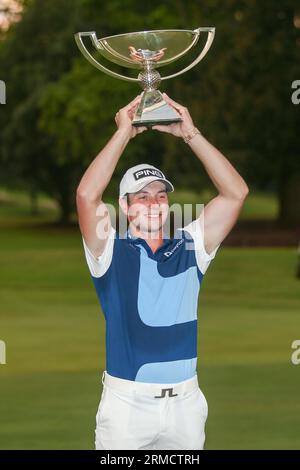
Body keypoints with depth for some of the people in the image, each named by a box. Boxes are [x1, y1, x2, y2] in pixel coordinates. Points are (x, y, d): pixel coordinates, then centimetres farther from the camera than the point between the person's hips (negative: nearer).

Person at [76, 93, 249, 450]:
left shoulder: (190, 246, 8)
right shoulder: (111, 250, 0)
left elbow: (235, 193, 1)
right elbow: (86, 196, -17)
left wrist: (190, 134, -5)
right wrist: (124, 133, -13)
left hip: (186, 402, 3)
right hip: (126, 402, -3)